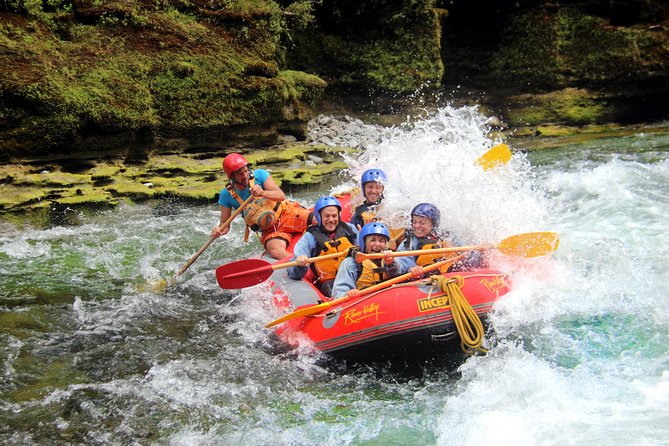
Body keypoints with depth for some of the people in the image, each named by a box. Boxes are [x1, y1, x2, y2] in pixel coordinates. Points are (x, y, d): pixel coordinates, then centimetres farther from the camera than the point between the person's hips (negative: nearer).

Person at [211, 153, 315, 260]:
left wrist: (263, 193, -35)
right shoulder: (227, 194, -3)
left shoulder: (259, 174, -7)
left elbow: (281, 196, -16)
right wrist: (218, 231, -23)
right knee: (274, 250, -35)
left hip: (286, 213, 1)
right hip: (269, 230, -1)